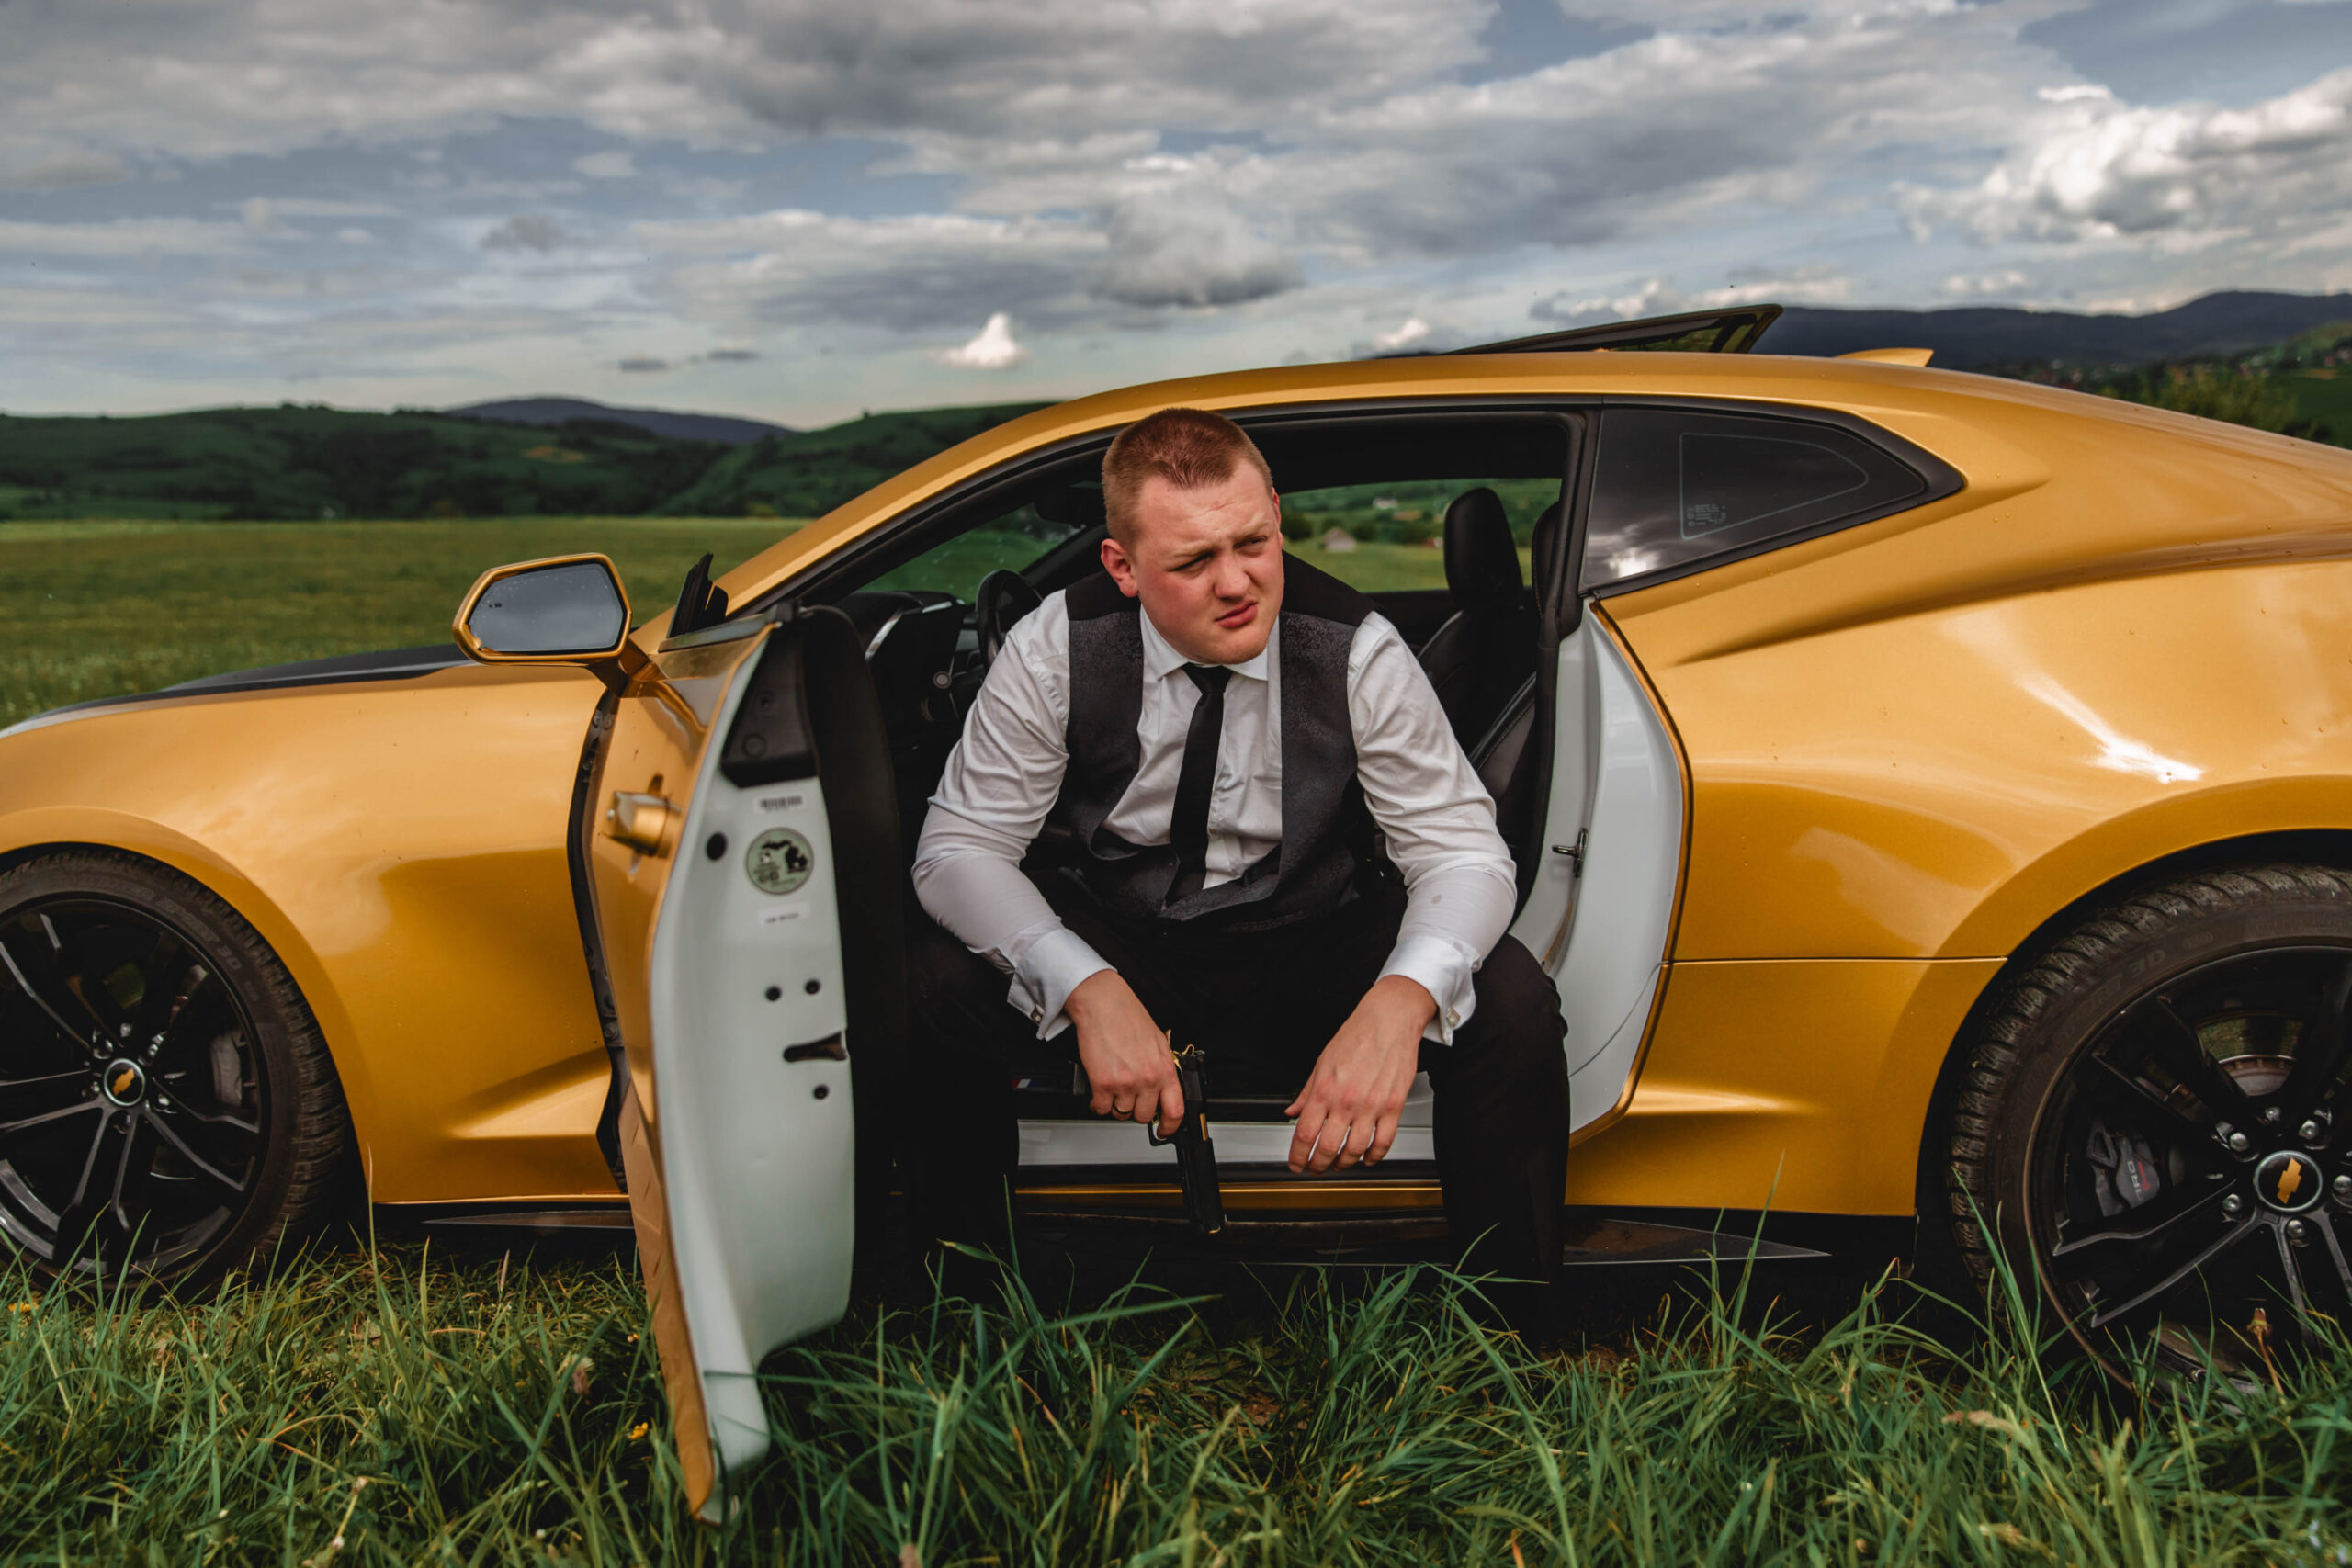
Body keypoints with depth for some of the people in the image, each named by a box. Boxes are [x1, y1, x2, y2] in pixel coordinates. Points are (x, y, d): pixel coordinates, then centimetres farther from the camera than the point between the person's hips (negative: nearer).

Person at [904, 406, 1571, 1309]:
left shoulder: (1357, 651, -16)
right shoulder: (1057, 650, -15)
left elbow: (1463, 852, -15)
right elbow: (960, 846, -14)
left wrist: (1399, 1001, -39)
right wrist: (1089, 989, -33)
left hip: (1313, 948, 0)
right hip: (1111, 945, 1)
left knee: (1513, 1004, -26)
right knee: (935, 982, -28)